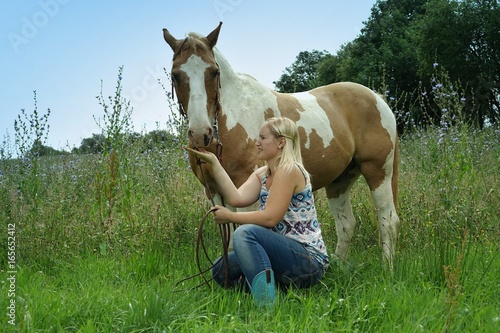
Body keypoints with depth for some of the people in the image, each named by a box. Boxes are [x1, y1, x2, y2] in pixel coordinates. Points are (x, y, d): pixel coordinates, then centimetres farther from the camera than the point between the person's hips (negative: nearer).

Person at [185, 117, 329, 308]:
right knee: (221, 269, 5)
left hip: (309, 262, -9)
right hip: (286, 254, 9)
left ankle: (266, 305, -35)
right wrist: (213, 163, -6)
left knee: (245, 233, -29)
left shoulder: (289, 170, -14)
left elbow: (270, 218, -21)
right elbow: (237, 198, -6)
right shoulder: (262, 174, 13)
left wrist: (229, 217, -11)